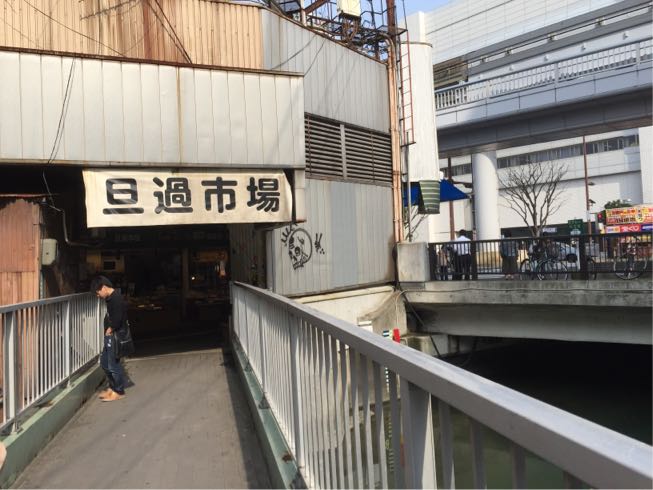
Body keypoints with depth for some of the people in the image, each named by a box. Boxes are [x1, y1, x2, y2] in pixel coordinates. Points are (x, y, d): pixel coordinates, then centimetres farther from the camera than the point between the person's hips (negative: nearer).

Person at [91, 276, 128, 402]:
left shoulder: (116, 299, -19)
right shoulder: (110, 298, 12)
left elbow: (117, 320, -24)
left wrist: (109, 330, -12)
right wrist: (108, 331, 7)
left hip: (116, 336, -10)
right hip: (110, 336, 10)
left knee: (113, 364, -1)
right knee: (104, 362, 17)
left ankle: (119, 391, 12)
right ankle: (112, 387, 31)